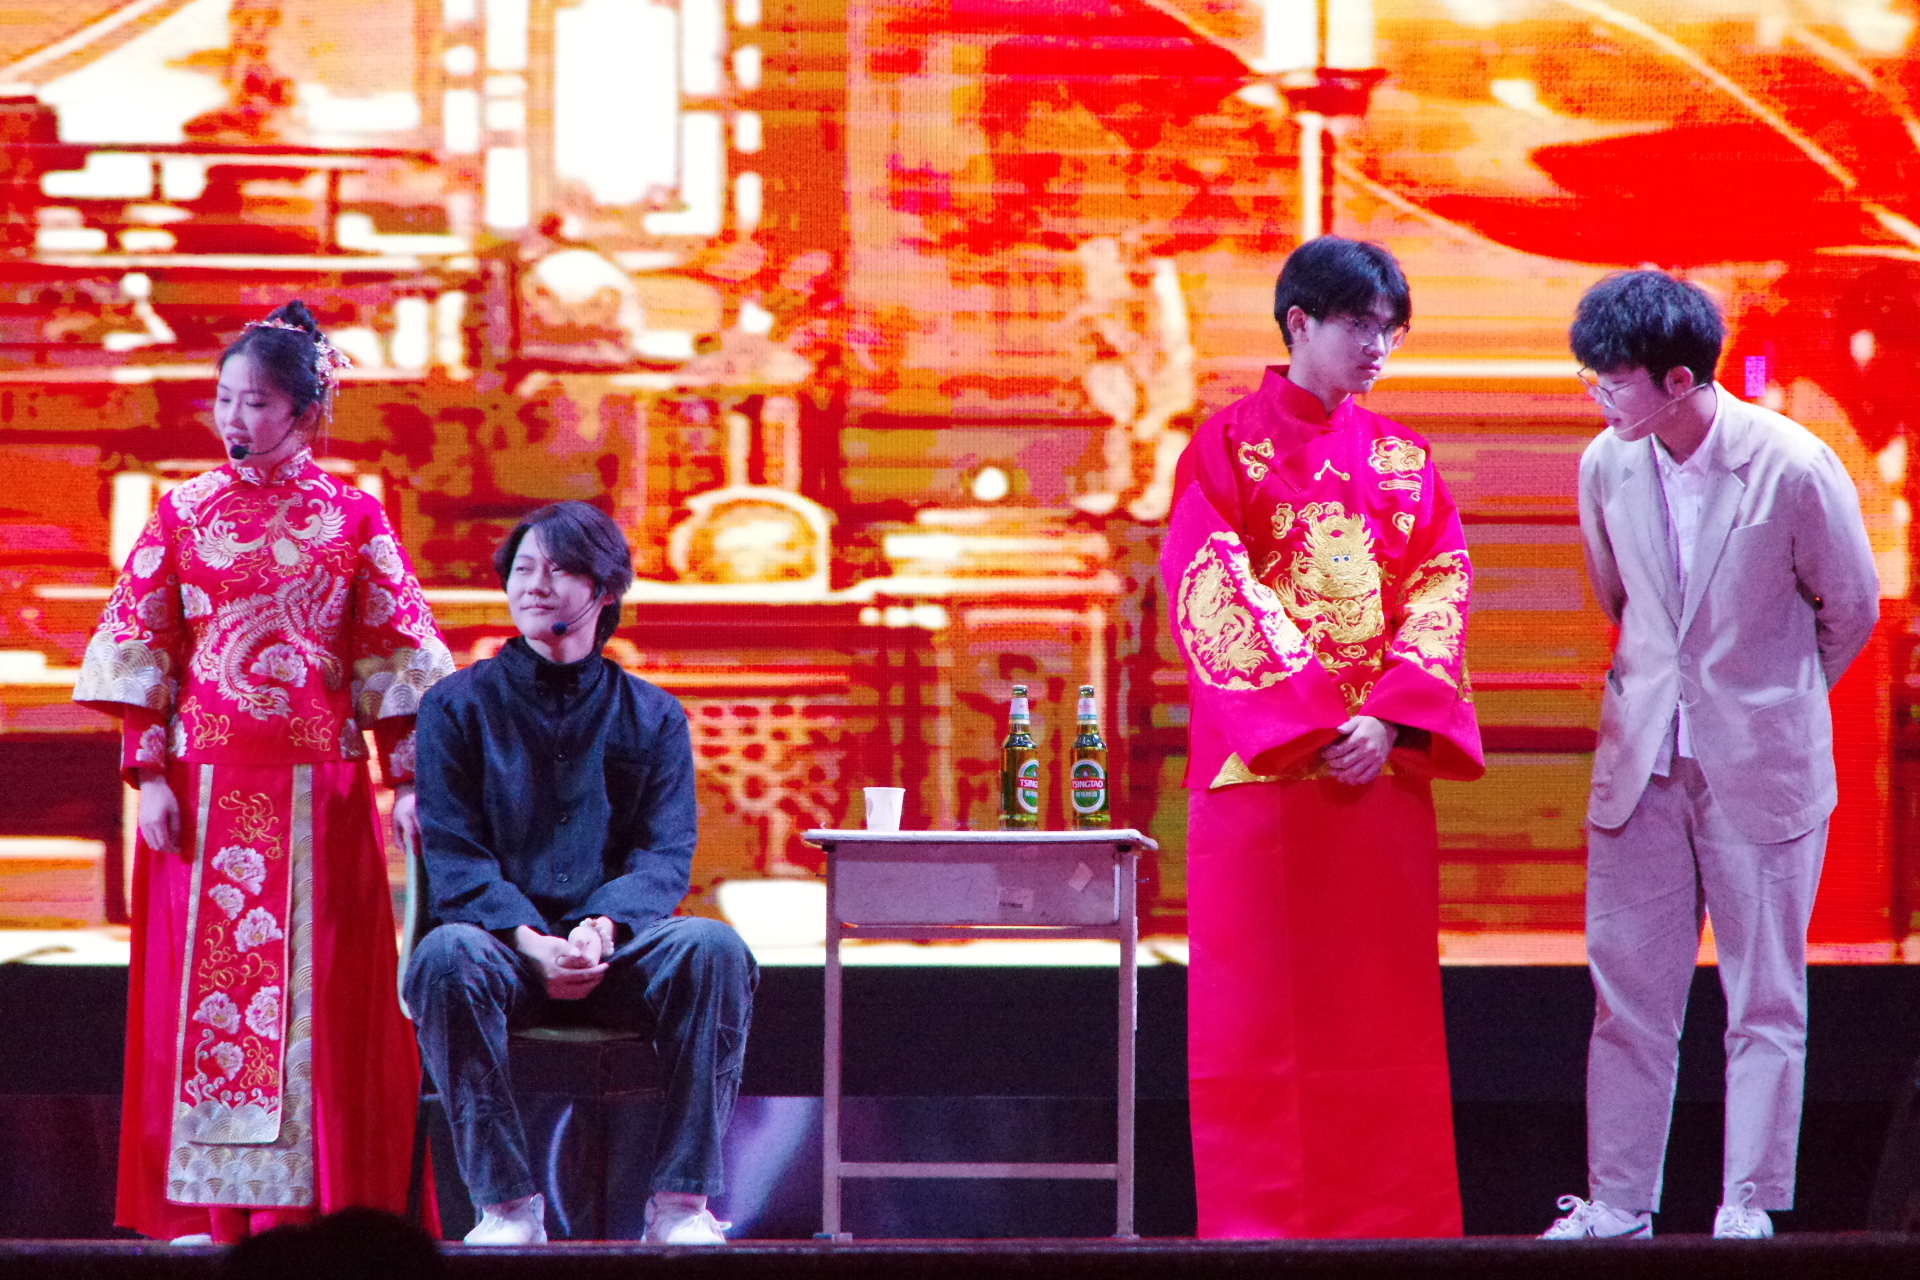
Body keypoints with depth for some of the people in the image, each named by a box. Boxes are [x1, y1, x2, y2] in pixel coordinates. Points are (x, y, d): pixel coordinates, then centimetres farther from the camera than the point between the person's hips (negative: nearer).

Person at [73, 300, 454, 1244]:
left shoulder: (354, 518, 5)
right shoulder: (183, 514, 6)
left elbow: (393, 662, 4)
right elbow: (139, 654, 5)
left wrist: (406, 783, -3)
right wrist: (149, 776, -3)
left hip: (318, 792, -1)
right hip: (205, 788, 1)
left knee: (317, 989, -2)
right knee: (200, 982, -1)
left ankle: (315, 1202, 2)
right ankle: (202, 1209, 2)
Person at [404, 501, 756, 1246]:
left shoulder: (652, 718, 13)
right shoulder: (458, 707, 8)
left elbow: (664, 852, 2)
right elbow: (453, 857, -1)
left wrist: (602, 927, -20)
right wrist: (529, 938, -20)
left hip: (616, 949, 1)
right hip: (504, 940, -1)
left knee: (714, 949, -30)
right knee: (447, 955, -37)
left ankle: (682, 1202, -26)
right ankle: (506, 1204, -30)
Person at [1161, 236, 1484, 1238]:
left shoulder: (1401, 460, 13)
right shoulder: (1228, 444, 1)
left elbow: (1438, 592, 5)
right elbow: (1209, 595, -8)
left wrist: (1388, 719, -11)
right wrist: (1313, 722, -15)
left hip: (1384, 763, 4)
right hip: (1262, 766, -4)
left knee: (1380, 997, 2)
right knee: (1263, 996, -3)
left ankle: (1387, 1213, 5)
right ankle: (1262, 1218, 0)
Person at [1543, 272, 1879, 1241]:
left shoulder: (1795, 469, -15)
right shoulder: (1606, 467, -2)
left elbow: (1851, 610, 1)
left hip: (1762, 766, -4)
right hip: (1642, 761, 4)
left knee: (1764, 998, 2)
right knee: (1626, 989, 5)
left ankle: (1750, 1210, 7)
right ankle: (1616, 1205, 11)